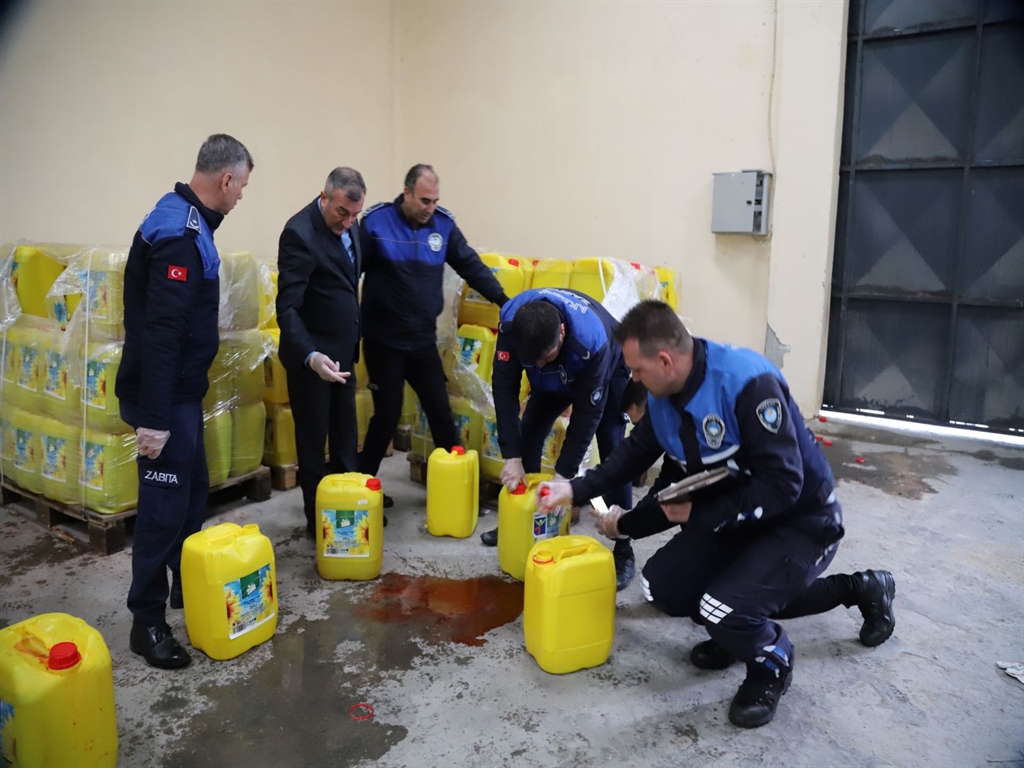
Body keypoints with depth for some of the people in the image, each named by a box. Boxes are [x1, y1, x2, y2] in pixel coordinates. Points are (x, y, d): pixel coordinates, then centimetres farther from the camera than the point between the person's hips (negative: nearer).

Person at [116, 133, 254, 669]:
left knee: (193, 490, 19)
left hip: (181, 389, 10)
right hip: (163, 395, -10)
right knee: (165, 504, -1)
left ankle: (187, 589, 35)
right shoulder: (180, 235, -22)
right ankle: (147, 621, 13)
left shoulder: (184, 220, 11)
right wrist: (152, 417, -28)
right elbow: (158, 332, -27)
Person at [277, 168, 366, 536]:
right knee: (313, 441, 6)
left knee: (346, 440, 17)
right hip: (311, 357, -8)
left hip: (342, 351, 8)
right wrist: (310, 355, -40)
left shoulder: (348, 225, 3)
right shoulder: (299, 233, -22)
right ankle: (318, 519, 21)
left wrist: (353, 341, 15)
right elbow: (287, 308, -26)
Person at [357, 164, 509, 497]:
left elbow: (470, 265, 8)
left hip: (423, 341, 4)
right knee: (387, 416, 4)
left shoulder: (444, 224, 2)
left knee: (441, 413, 9)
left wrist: (503, 300, 1)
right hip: (384, 341, -4)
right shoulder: (376, 222, -9)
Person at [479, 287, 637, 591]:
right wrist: (511, 456, -33)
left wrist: (563, 474, -34)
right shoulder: (511, 322, -34)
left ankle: (623, 548, -7)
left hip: (607, 375, -4)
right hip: (557, 377, 5)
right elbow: (504, 388, -29)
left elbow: (588, 412, -35)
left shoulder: (591, 339, -45)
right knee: (527, 435, -1)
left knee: (612, 452, -15)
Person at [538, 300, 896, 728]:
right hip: (731, 518, 8)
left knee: (723, 609, -27)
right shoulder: (663, 395, -5)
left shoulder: (748, 383, -30)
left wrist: (699, 515, -26)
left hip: (801, 522, -8)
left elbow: (782, 485, -31)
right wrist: (576, 490, 4)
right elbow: (637, 452, 11)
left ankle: (771, 665, 9)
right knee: (660, 586, 0)